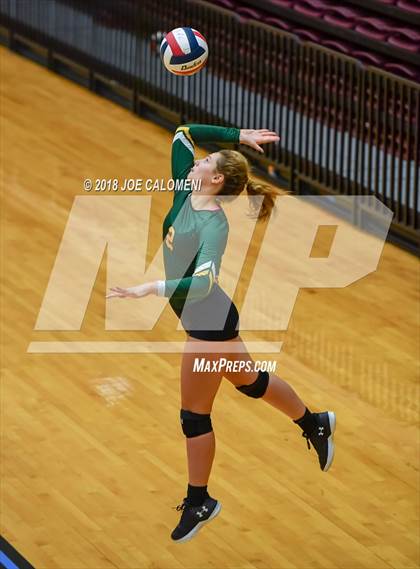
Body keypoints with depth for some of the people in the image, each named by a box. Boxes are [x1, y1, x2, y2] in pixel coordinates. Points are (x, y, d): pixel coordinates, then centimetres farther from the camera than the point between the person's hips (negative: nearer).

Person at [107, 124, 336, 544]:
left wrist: (150, 289, -49)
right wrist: (238, 136, 1)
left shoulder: (214, 226, -27)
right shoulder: (185, 193, -5)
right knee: (250, 382, 28)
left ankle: (199, 503, 18)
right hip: (211, 319, 10)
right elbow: (184, 133, 3)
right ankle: (315, 425, 49)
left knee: (194, 414, 3)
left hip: (208, 323, -9)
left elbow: (202, 283, -40)